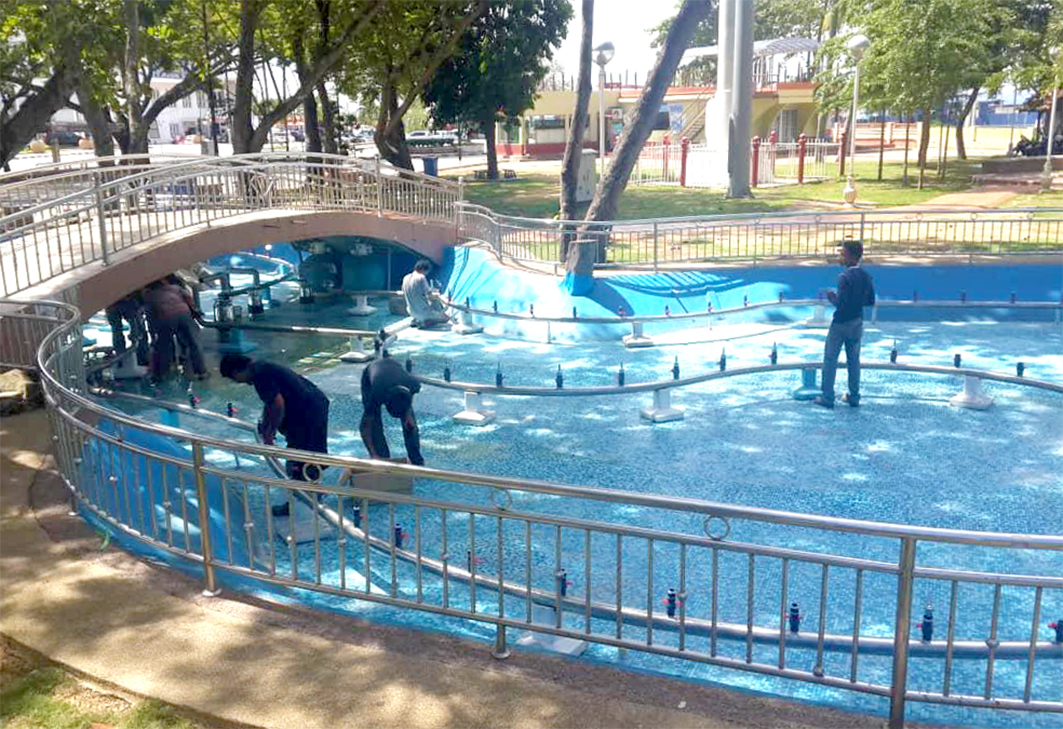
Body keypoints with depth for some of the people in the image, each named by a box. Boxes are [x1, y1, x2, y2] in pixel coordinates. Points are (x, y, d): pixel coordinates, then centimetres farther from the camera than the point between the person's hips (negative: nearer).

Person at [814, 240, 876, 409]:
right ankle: (854, 397, 22)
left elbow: (841, 303, -25)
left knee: (830, 360, 4)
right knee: (854, 360, 15)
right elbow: (871, 301, 8)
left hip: (841, 324, -7)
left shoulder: (845, 277, -21)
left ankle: (827, 398, 7)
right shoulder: (866, 277, 2)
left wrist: (832, 297, -6)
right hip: (857, 323, 7)